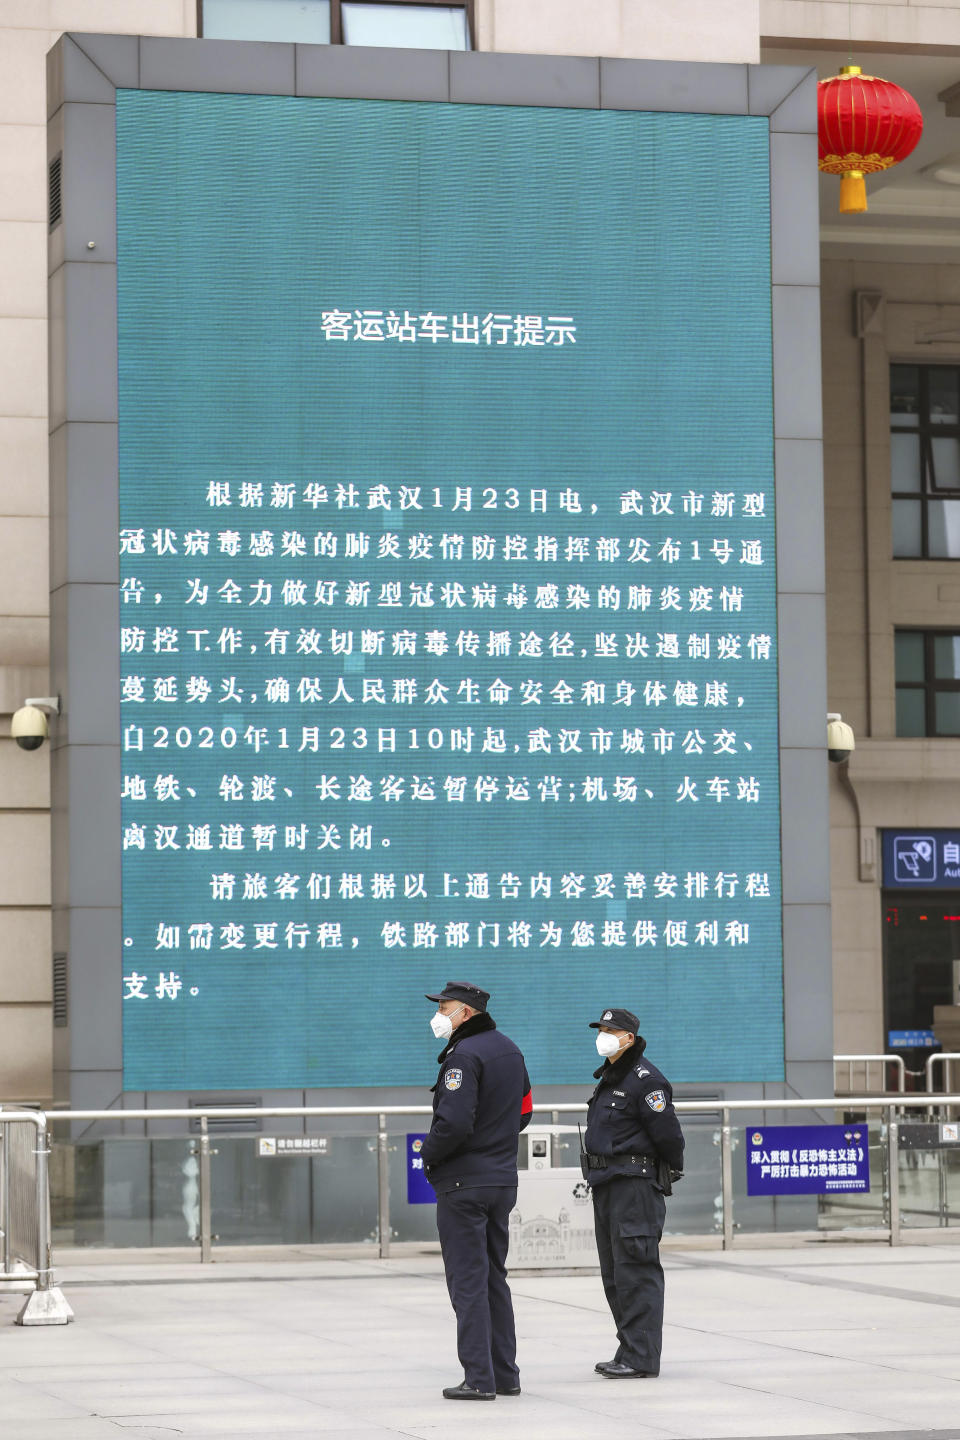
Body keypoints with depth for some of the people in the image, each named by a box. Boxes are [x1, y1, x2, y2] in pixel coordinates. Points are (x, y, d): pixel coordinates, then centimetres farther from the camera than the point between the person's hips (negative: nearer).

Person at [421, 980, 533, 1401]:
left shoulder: (464, 1055, -17)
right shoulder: (509, 1049, 12)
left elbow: (454, 1123, -25)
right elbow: (522, 1112, 20)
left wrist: (428, 1154, -9)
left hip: (463, 1182, -9)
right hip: (502, 1180, 9)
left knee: (468, 1280, -4)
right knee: (494, 1278, 16)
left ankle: (479, 1378, -4)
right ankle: (505, 1374, 18)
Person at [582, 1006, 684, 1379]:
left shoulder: (645, 1079, -14)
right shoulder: (609, 1076, 17)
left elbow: (666, 1132, -13)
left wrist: (670, 1171, 0)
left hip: (635, 1183, -10)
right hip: (607, 1184, 10)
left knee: (635, 1271, -10)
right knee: (614, 1274, 13)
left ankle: (641, 1358, -9)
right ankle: (629, 1352, 20)